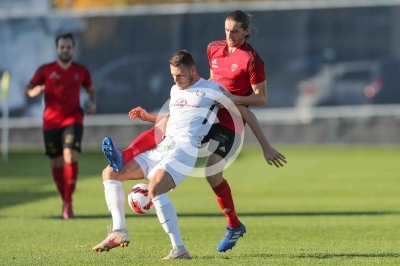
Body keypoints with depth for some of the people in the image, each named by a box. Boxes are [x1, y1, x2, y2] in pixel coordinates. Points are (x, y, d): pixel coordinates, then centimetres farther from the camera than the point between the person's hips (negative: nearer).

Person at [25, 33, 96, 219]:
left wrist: (92, 103, 2)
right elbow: (28, 90, 5)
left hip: (73, 120, -1)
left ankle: (68, 203, -17)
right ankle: (65, 200, 26)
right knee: (56, 163, 5)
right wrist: (36, 90, -19)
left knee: (71, 156, -21)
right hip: (51, 122, 1)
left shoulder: (81, 71, 7)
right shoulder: (46, 70, 4)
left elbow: (91, 89, 23)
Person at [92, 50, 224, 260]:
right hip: (161, 147, 9)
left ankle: (179, 249, -32)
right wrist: (147, 116, 29)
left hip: (184, 150, -9)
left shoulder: (211, 90, -2)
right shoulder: (175, 90, 21)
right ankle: (119, 232, -2)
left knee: (155, 189, -34)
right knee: (110, 173, 7)